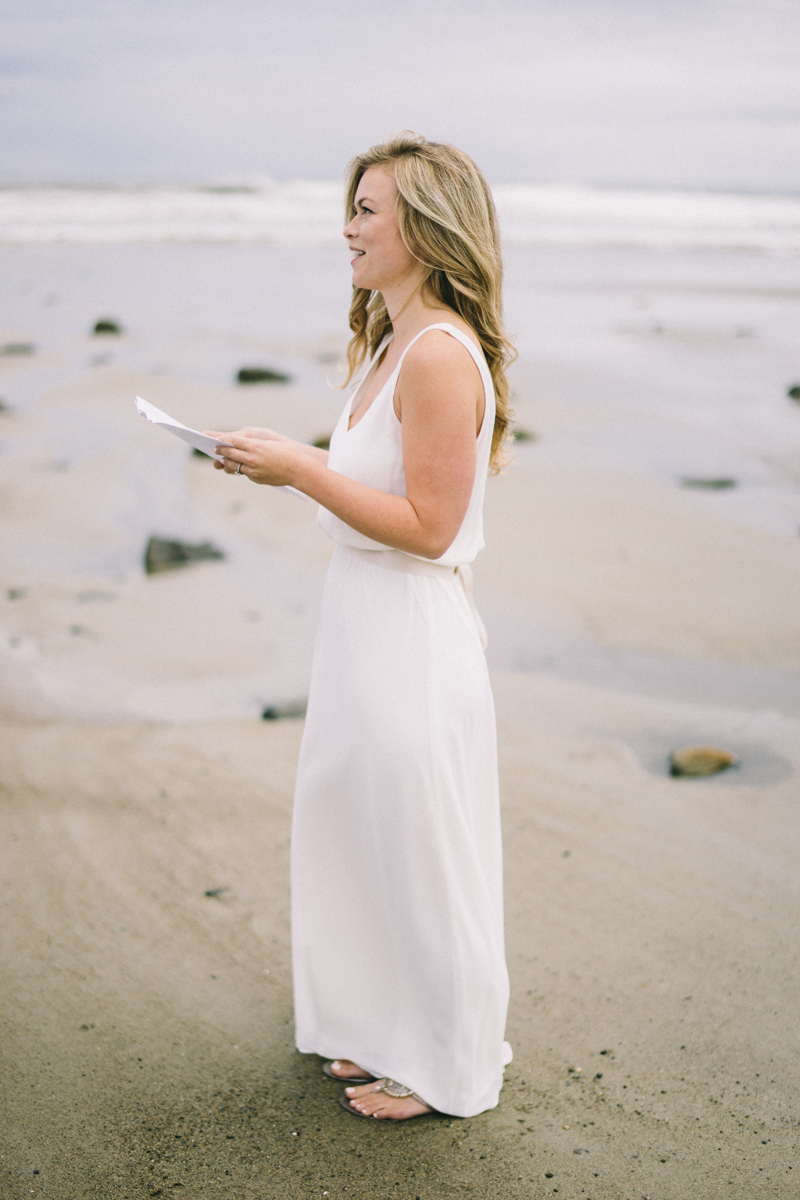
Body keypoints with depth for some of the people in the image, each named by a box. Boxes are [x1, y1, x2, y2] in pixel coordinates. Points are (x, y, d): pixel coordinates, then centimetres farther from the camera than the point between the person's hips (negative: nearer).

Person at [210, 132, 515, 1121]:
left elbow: (428, 524, -22)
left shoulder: (441, 354, -20)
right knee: (361, 838, 20)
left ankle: (445, 1069, 26)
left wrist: (300, 469, -20)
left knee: (419, 853, 6)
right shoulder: (391, 342, 11)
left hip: (412, 634, -10)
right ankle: (390, 1031, 40)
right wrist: (290, 461, 6)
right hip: (361, 619, 10)